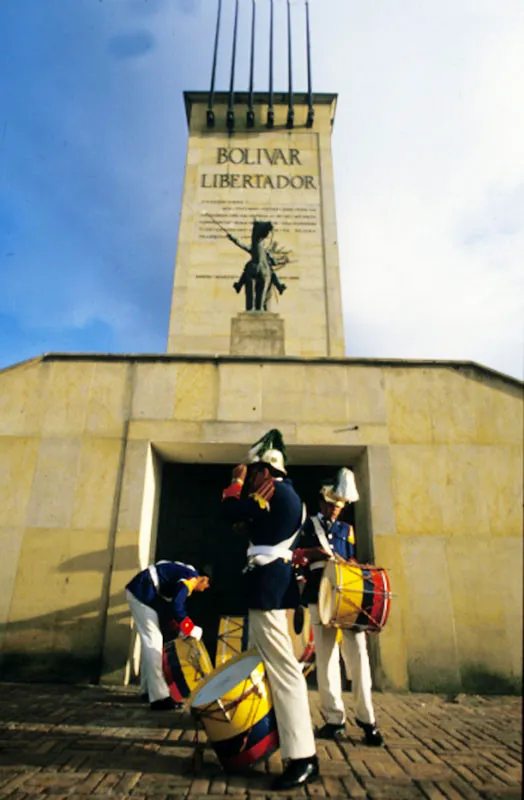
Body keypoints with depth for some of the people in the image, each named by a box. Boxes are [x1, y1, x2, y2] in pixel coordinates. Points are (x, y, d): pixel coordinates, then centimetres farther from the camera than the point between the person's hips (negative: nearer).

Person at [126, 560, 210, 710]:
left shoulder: (186, 575, 14)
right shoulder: (190, 577, -15)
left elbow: (170, 604, 18)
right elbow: (176, 606, -25)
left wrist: (180, 630, 11)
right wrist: (191, 629, -13)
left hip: (144, 592, 11)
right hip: (142, 593, -11)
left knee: (150, 641, 19)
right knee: (153, 642, -8)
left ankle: (150, 689, 30)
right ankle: (159, 697, -5)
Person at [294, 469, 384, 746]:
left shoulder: (347, 530, 20)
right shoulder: (307, 525, 12)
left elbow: (351, 561, 18)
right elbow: (294, 553, 6)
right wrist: (313, 553, -13)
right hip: (319, 597, -2)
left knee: (357, 653, -5)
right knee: (326, 657, 2)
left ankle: (366, 717, 5)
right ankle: (334, 719, 10)